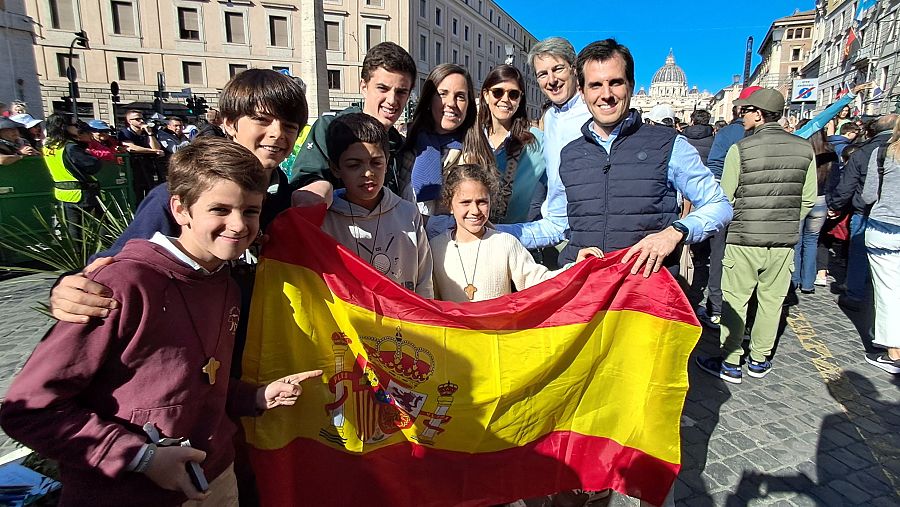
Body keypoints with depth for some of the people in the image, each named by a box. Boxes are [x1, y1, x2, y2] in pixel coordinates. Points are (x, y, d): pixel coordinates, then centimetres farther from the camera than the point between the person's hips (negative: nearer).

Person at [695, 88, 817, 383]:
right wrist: (788, 224, 19)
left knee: (735, 301, 5)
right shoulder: (805, 149, 2)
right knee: (772, 301, 14)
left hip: (744, 240, -4)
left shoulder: (740, 149, -11)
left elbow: (725, 198, -7)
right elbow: (808, 199, 6)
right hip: (785, 241, 4)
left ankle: (730, 364, 13)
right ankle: (759, 361, 26)